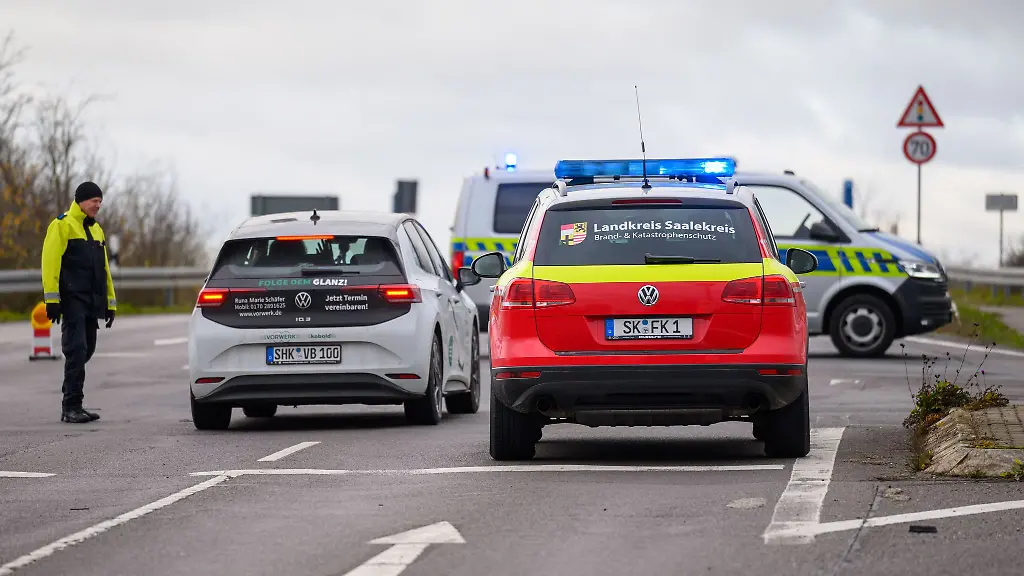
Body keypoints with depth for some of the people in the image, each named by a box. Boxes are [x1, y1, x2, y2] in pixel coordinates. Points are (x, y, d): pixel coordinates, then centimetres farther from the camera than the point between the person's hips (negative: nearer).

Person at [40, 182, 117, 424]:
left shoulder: (96, 229, 20)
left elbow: (104, 268, 23)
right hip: (72, 301, -8)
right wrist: (52, 299, -17)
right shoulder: (62, 225, -5)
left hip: (91, 303, 8)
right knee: (76, 350, -13)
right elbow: (50, 262, -12)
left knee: (86, 350, 9)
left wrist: (110, 302, 19)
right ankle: (71, 407, -12)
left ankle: (73, 404, 15)